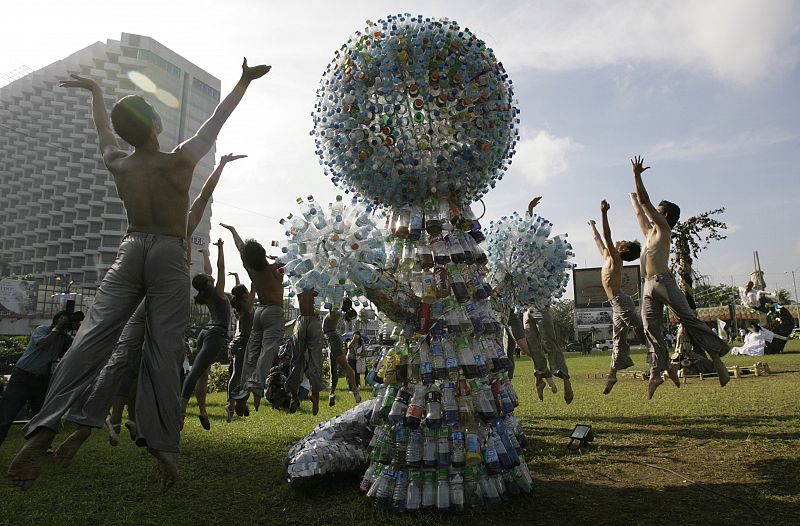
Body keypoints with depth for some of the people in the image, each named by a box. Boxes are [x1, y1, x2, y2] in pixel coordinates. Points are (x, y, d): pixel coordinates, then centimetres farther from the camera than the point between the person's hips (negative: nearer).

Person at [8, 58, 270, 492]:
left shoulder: (119, 164, 8)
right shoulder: (180, 161, -3)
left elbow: (103, 130, 28)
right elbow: (218, 119, 4)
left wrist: (93, 90, 46)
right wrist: (244, 81, 14)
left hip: (130, 253, 3)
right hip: (170, 257, -3)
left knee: (91, 339, -4)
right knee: (162, 352, -7)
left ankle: (43, 432, -15)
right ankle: (163, 445, -7)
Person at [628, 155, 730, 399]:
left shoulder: (663, 229, 6)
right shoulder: (650, 232, 25)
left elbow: (645, 201, -2)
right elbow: (639, 211, 42)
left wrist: (637, 175, -1)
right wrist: (632, 196, 56)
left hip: (663, 281, -7)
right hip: (648, 286, 7)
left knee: (689, 319, -12)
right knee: (652, 330, -1)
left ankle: (716, 356, -6)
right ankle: (657, 371, -1)